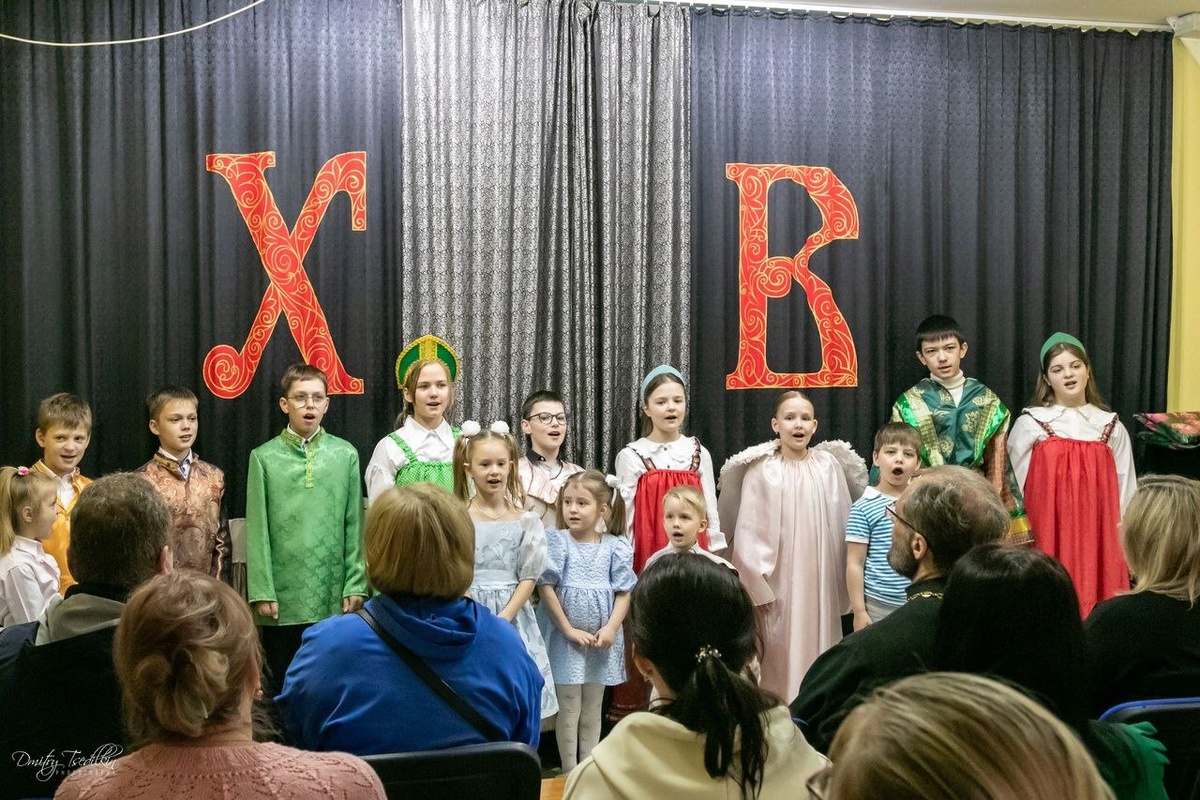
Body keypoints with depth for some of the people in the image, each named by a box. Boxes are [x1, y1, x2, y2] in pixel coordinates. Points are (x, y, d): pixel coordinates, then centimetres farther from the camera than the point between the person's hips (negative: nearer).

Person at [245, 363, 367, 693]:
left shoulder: (345, 455, 2)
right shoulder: (264, 457, -1)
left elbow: (354, 524, 3)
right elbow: (257, 530, -2)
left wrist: (355, 585, -2)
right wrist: (261, 591, -6)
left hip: (333, 597, 1)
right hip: (282, 597, -1)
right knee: (281, 683, 10)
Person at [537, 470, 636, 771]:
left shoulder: (615, 547, 0)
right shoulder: (557, 542, -6)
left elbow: (624, 592, 1)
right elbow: (546, 588, -9)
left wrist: (611, 628, -13)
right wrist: (569, 629, -11)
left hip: (601, 638, 3)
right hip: (565, 637, -2)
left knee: (592, 710, 13)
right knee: (569, 709, 2)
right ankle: (570, 774, 12)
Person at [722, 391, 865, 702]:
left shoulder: (830, 465, 4)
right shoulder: (761, 470, -5)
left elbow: (843, 522, 7)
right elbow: (748, 528, -5)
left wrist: (843, 582, 7)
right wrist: (756, 582, -8)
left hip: (820, 580, 3)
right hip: (777, 579, -3)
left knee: (817, 646, 6)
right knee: (779, 652, 1)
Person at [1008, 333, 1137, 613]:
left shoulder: (1111, 426, 7)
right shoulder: (1030, 424, 1)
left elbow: (1125, 492, 10)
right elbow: (1015, 486, 6)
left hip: (1097, 536, 2)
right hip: (1051, 535, -2)